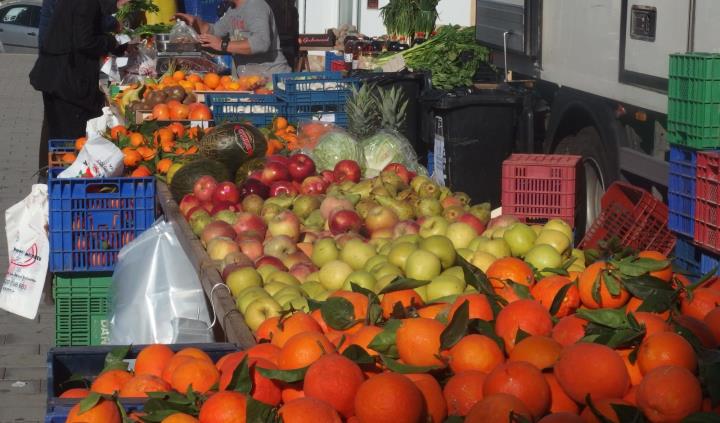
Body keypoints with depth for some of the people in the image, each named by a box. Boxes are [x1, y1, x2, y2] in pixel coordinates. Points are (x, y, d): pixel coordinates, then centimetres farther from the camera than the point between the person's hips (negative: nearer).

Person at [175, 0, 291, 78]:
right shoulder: (233, 10, 14)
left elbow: (261, 42, -31)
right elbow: (214, 31, 28)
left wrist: (224, 45, -31)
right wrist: (195, 22, 8)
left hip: (272, 78, -8)